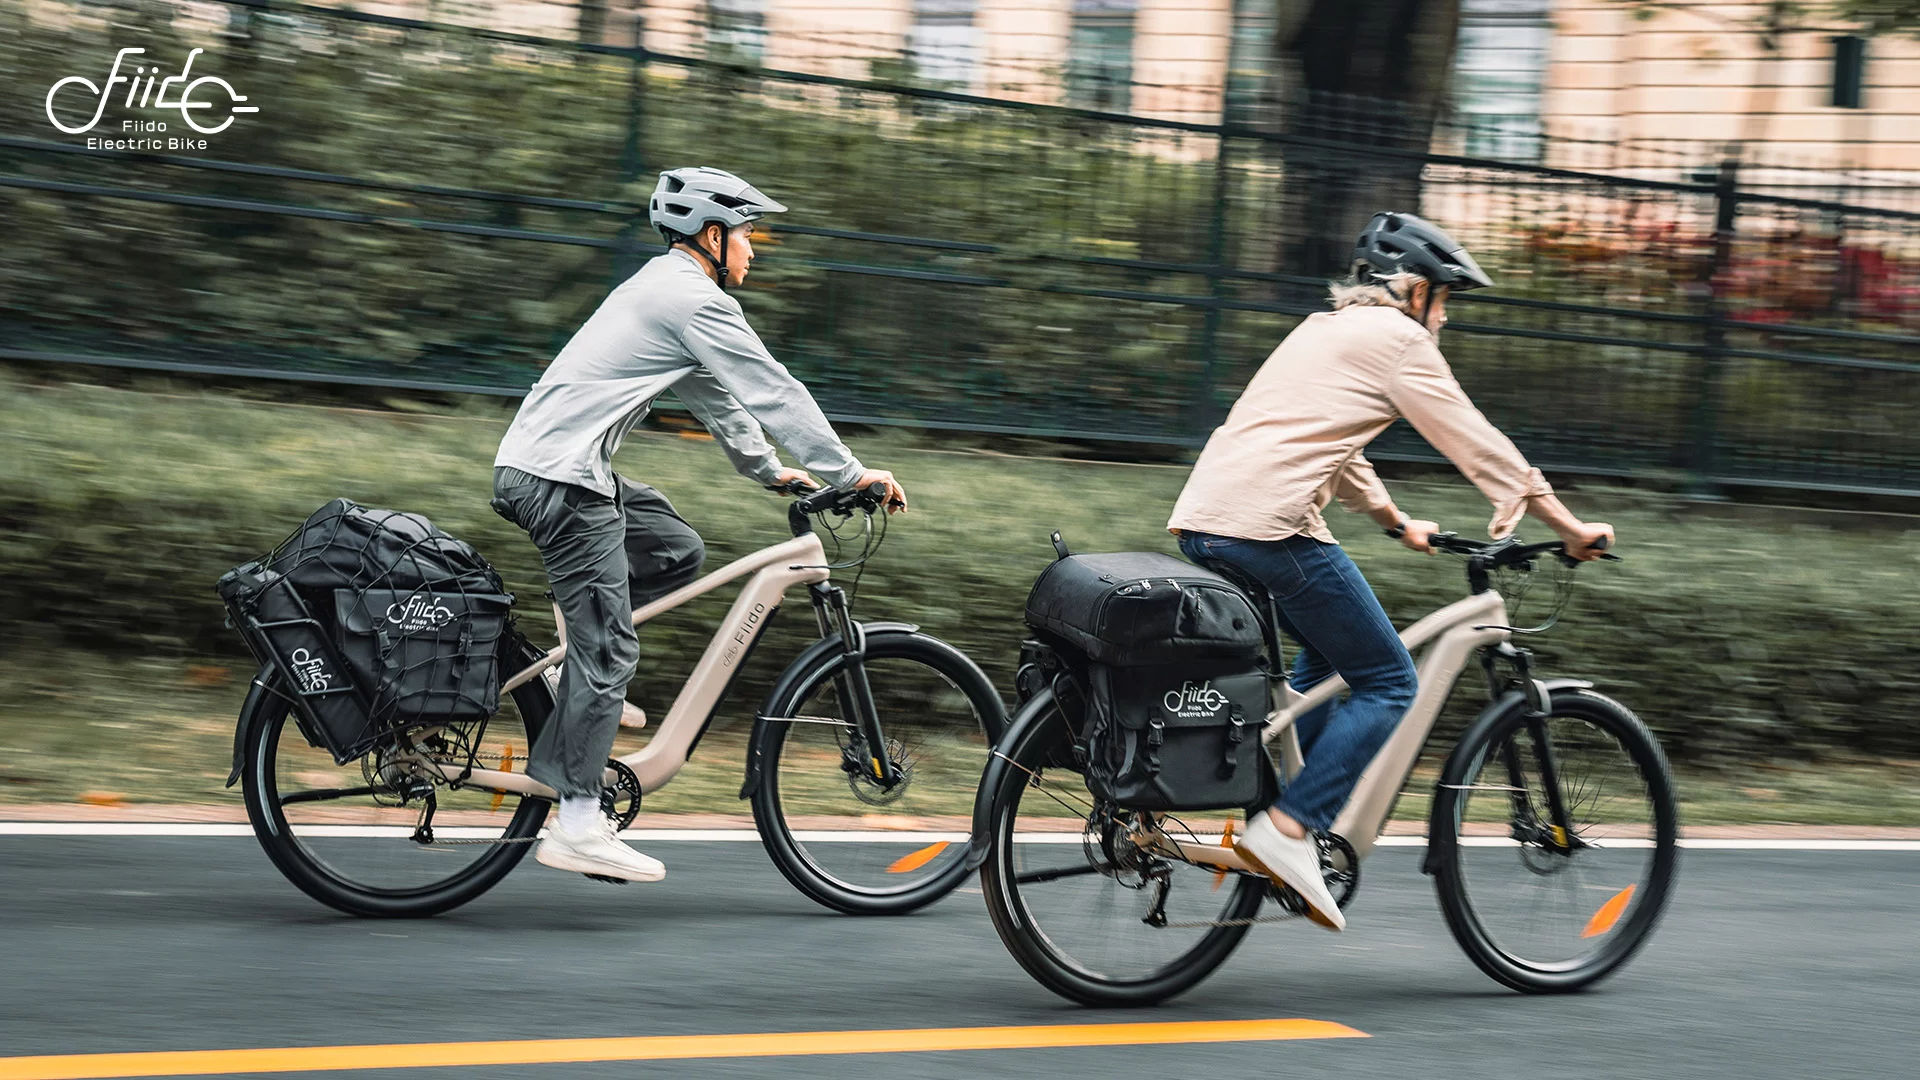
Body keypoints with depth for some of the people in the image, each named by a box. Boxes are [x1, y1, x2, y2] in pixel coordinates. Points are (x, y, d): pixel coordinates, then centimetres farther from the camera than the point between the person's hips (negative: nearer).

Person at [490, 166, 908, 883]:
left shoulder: (663, 289, 23)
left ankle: (581, 670, 12)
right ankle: (578, 825, -9)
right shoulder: (695, 300, -9)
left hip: (531, 467, 10)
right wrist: (849, 473, -4)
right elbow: (773, 393, -9)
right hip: (562, 479, -10)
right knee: (609, 651, -9)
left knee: (677, 553, 18)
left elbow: (716, 397, 32)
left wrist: (769, 470, 36)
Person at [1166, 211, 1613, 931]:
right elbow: (1476, 443, 0)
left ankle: (1278, 809, 18)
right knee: (1388, 684, -1)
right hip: (1270, 524, -9)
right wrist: (1572, 530, 5)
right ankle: (1288, 831, -13)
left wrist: (1398, 523, 49)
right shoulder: (1397, 338, 1)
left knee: (1330, 656, 27)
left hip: (1202, 519, 9)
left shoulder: (1326, 328, 29)